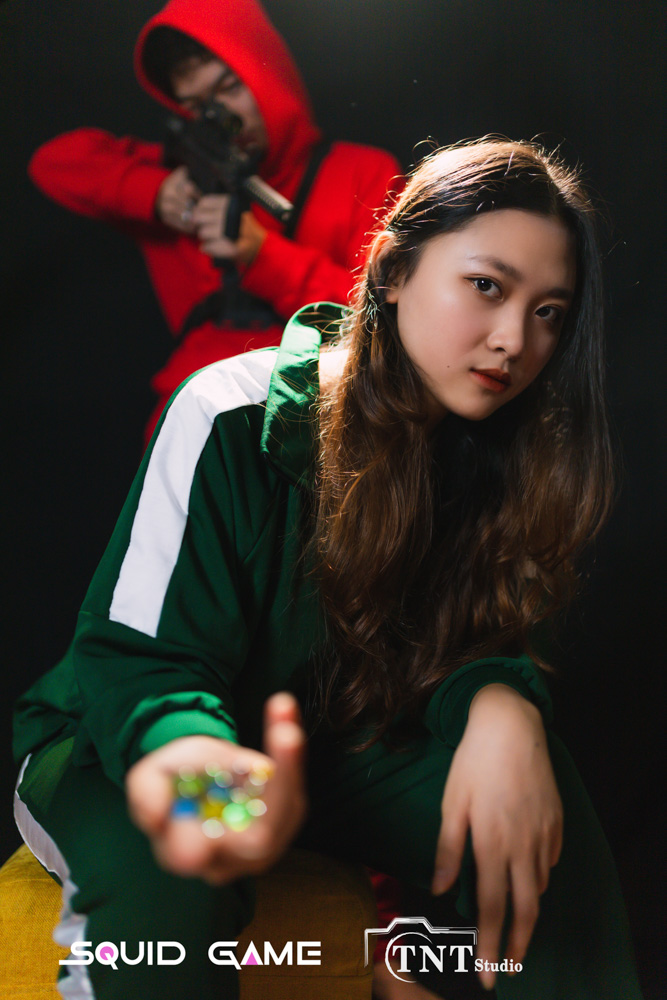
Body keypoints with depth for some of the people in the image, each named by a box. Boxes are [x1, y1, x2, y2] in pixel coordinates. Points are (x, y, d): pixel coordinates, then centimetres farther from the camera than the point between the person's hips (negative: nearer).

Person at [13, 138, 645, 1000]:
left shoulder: (494, 456, -6)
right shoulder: (232, 420, -23)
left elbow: (467, 644, -5)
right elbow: (137, 659, -23)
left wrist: (502, 701, -31)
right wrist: (188, 758, -48)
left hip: (329, 747, 4)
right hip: (122, 744, -3)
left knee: (541, 801, -23)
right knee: (173, 868, -39)